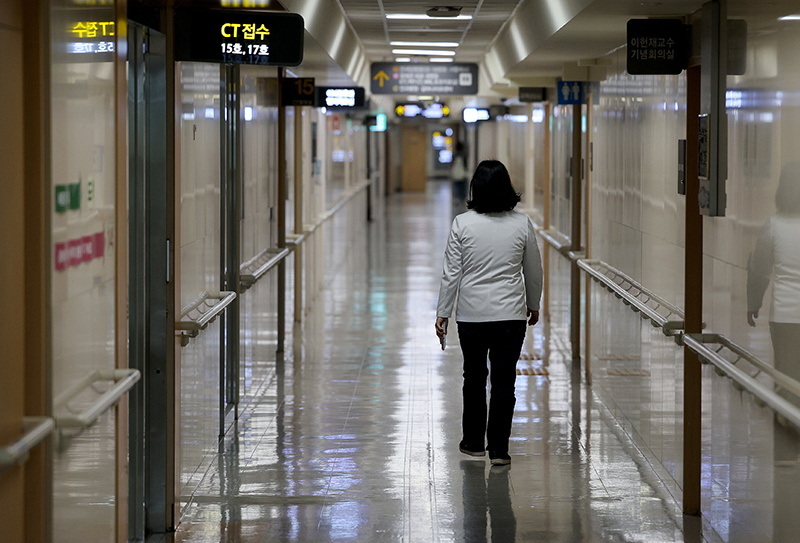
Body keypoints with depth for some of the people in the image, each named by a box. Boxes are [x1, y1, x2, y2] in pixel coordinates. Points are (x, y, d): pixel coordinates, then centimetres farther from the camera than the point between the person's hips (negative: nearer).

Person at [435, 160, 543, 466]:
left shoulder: (462, 224, -8)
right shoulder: (522, 225, -4)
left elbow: (451, 274, -6)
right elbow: (534, 271, 6)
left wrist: (443, 314, 3)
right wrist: (533, 305, 22)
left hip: (471, 314, 0)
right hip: (511, 314, 0)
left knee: (474, 378, 16)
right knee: (504, 382, 4)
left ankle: (473, 442, 26)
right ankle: (498, 449, 3)